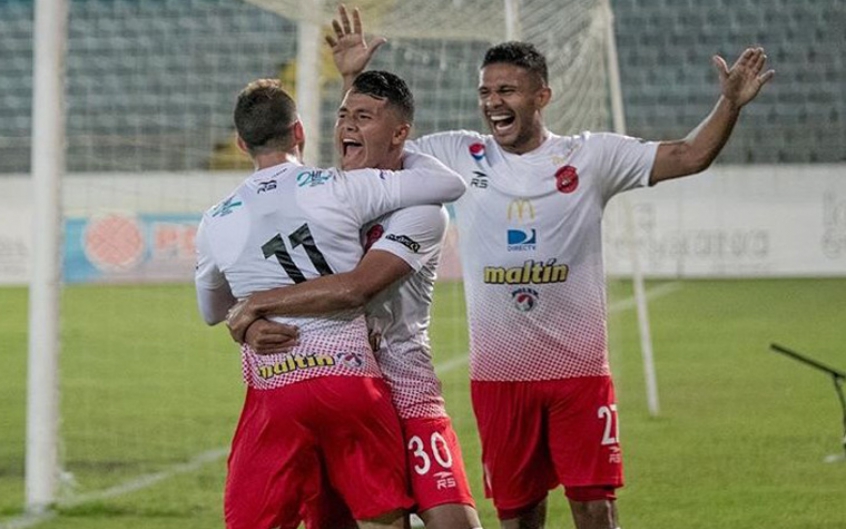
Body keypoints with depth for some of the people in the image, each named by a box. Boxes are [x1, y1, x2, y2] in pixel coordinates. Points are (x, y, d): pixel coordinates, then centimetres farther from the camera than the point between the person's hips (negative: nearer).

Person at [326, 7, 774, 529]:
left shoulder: (592, 157, 0)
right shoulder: (459, 156, 4)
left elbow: (688, 156, -3)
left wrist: (730, 103, -17)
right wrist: (355, 79, 0)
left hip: (580, 368, -2)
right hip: (498, 371, 2)